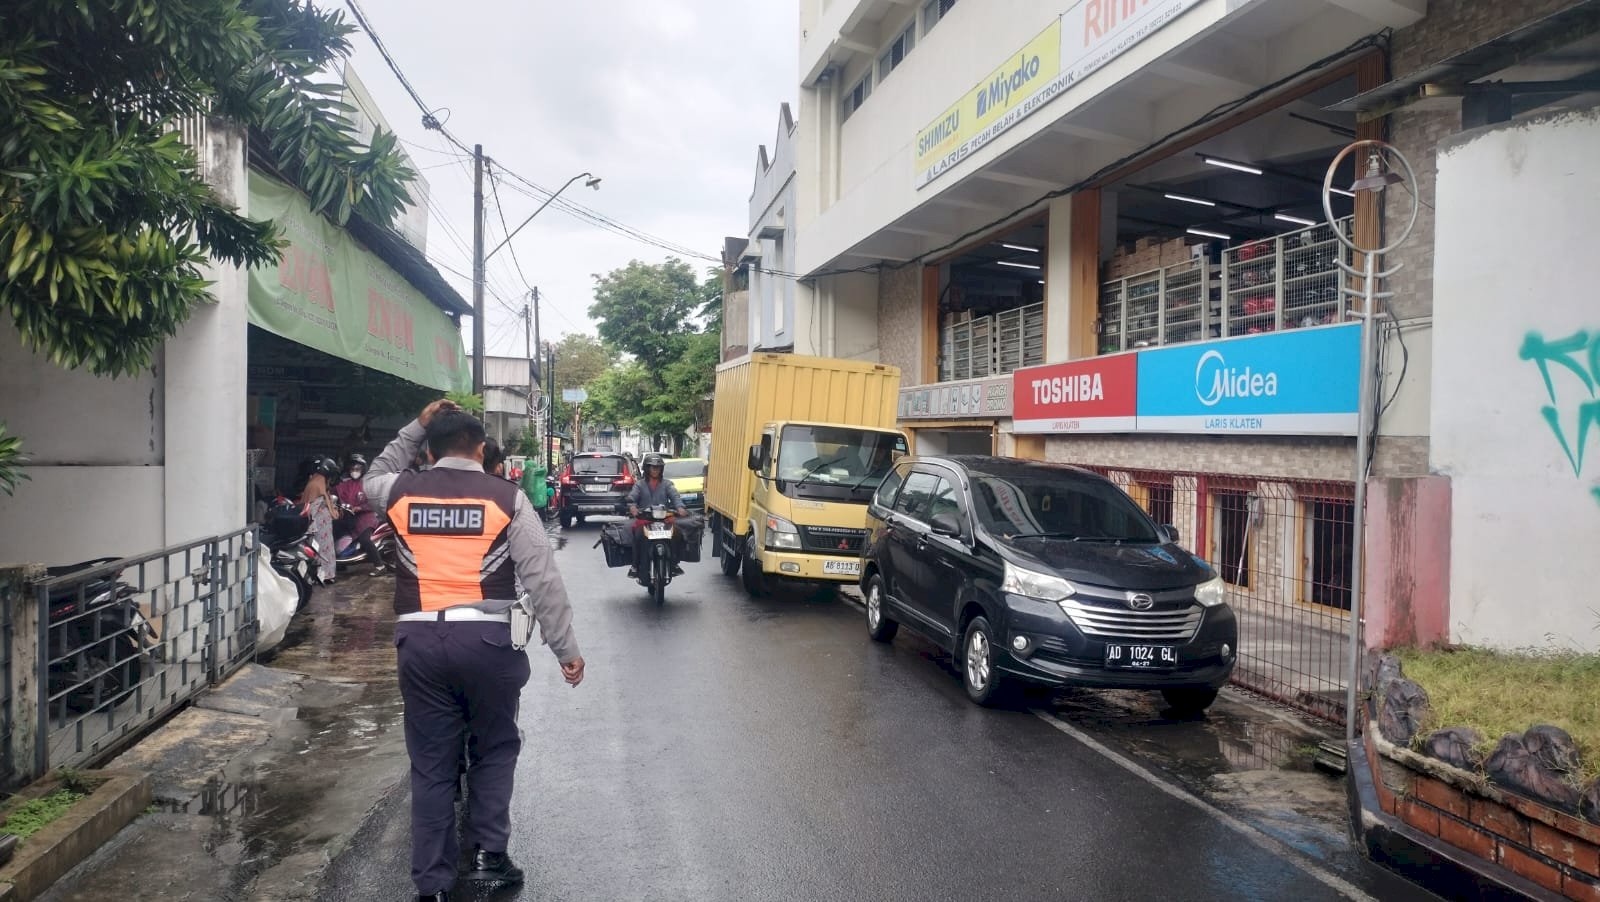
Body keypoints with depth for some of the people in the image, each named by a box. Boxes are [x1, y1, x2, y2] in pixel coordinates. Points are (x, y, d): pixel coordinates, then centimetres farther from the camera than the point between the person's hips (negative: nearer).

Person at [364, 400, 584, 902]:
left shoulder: (402, 492, 7)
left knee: (431, 763, 12)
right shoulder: (506, 497, -1)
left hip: (420, 640, 3)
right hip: (486, 639, -2)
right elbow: (543, 579, -4)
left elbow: (374, 479, 34)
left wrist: (416, 427, 30)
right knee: (495, 748, 19)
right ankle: (487, 854, 17)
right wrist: (566, 648, 1)